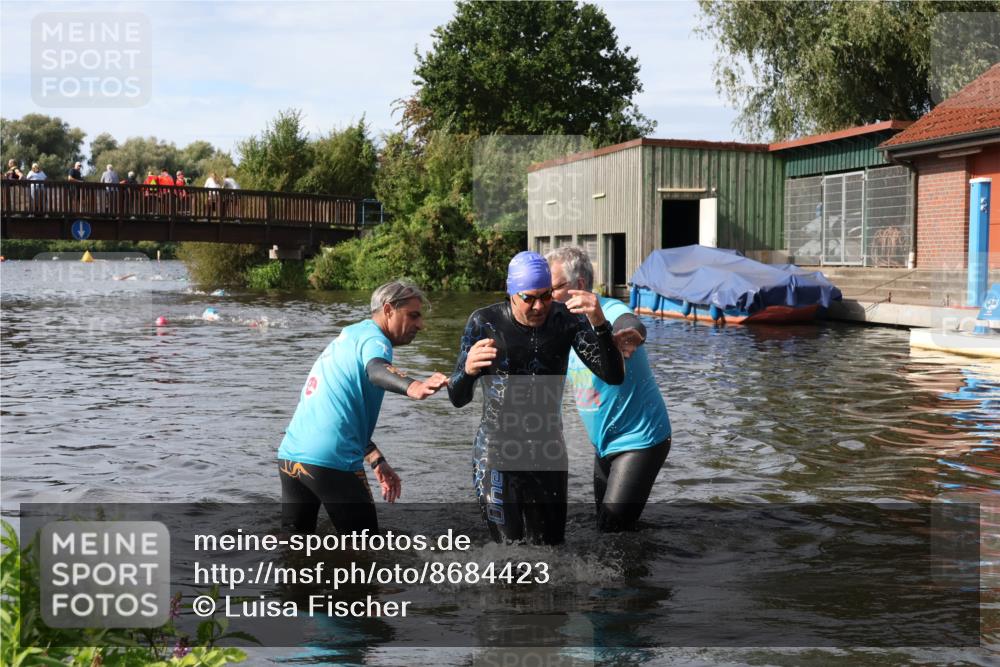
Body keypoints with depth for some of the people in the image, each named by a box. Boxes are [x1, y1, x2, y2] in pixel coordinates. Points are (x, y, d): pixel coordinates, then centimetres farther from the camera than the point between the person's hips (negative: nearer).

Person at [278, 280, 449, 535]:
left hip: (289, 455, 9)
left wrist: (377, 460, 28)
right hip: (331, 462, -9)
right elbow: (376, 369, -29)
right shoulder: (373, 338, -4)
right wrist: (412, 387, -50)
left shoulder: (348, 336, 24)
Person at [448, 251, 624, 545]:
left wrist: (599, 324, -31)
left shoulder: (567, 319, -7)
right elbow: (458, 399, -14)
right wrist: (467, 370, -38)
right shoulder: (484, 322, -12)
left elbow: (614, 376, -15)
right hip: (496, 455, -2)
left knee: (549, 549, 11)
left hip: (548, 454, 3)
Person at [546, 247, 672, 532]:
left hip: (639, 441, -9)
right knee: (604, 523, 18)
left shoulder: (611, 312, -24)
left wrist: (625, 335, -73)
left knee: (613, 530, -14)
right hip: (604, 444, 9)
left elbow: (632, 327, -47)